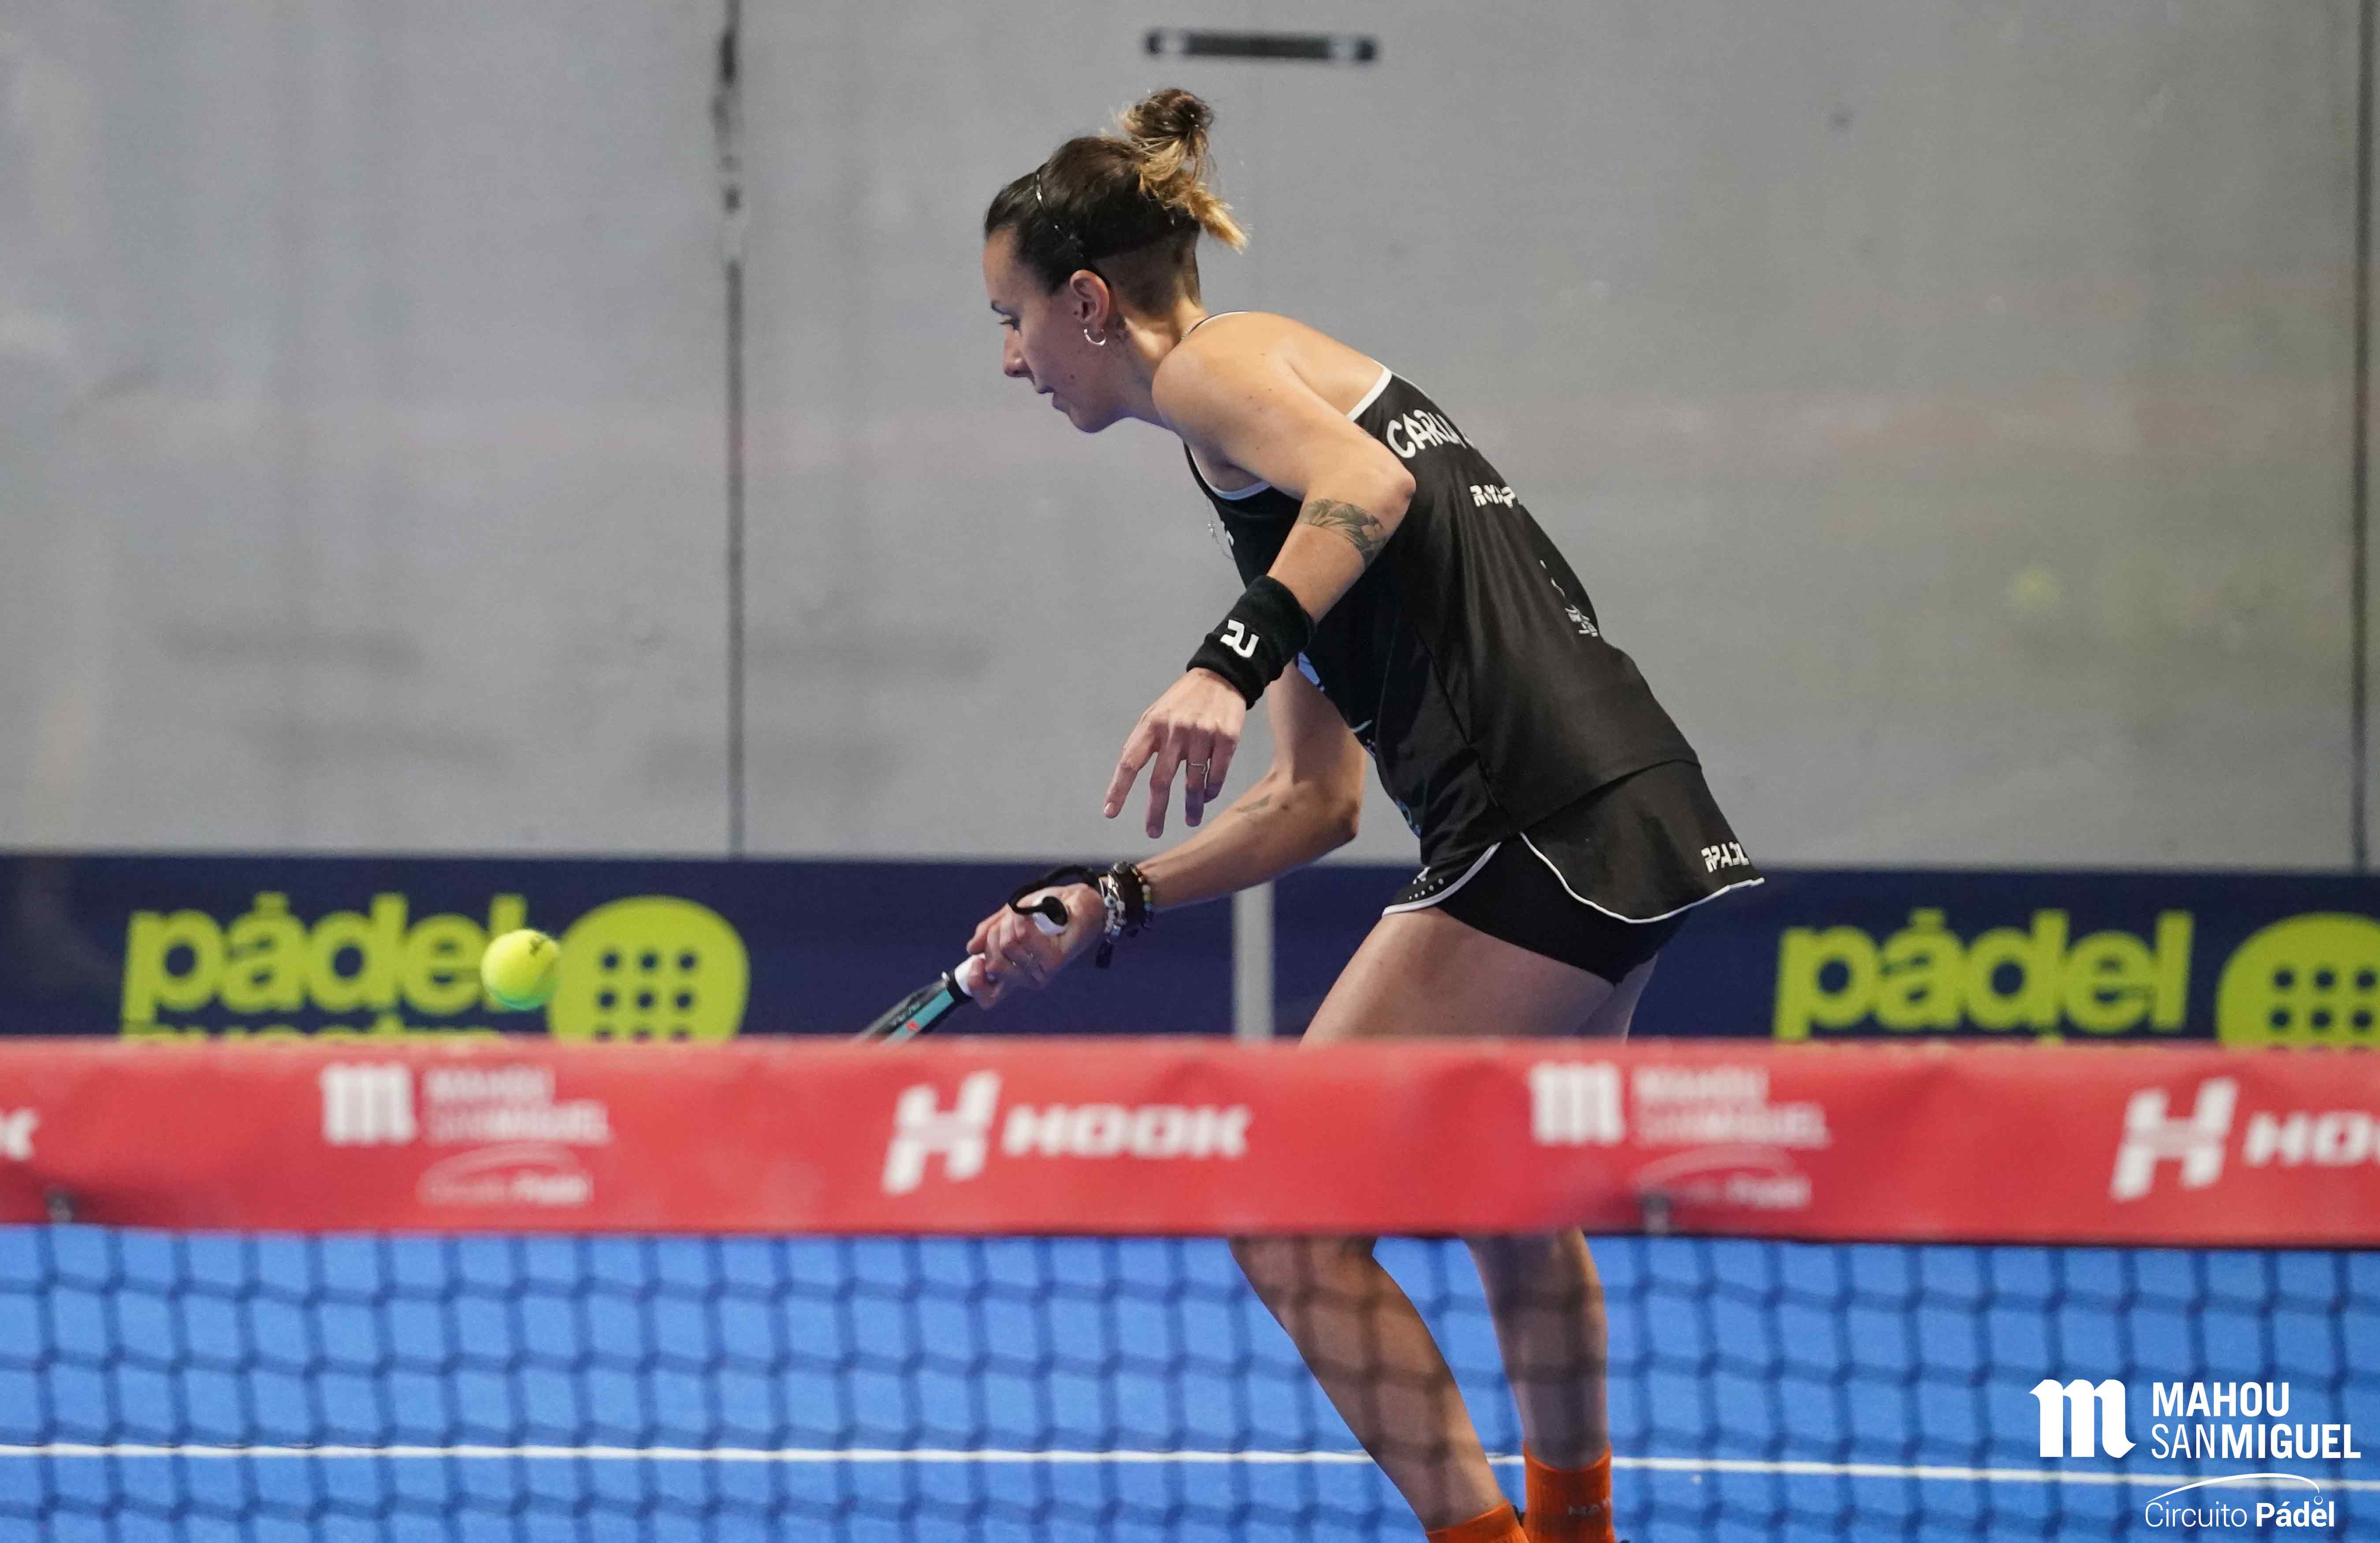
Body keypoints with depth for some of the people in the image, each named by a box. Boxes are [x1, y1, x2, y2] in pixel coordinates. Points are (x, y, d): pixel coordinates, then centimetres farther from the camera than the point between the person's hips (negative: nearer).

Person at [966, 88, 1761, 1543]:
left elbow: (1368, 482, -24)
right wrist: (1107, 908, 18)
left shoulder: (1215, 362, 0)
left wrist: (1229, 662, -33)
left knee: (1285, 1217, -7)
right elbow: (1319, 803, 22)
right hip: (1639, 808, 11)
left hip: (1541, 834, -11)